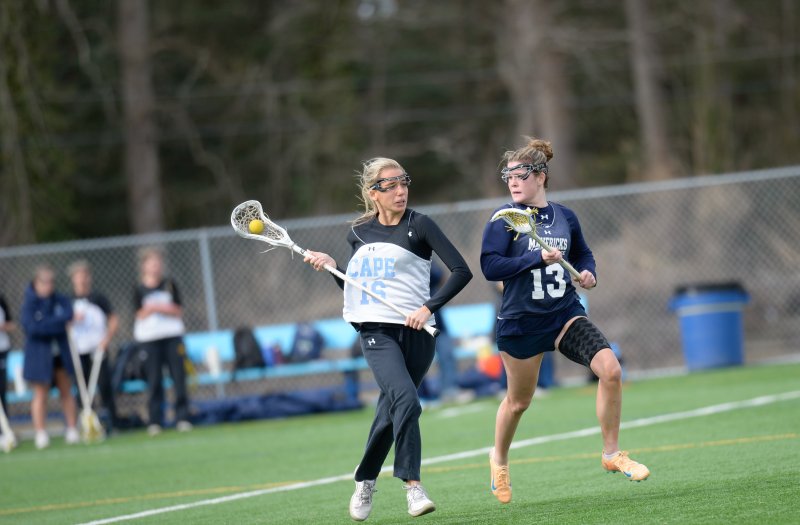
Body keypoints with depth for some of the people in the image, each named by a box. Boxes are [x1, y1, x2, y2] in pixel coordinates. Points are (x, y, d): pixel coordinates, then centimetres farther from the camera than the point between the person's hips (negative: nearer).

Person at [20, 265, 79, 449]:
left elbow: (68, 314, -17)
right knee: (41, 394, 1)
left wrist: (45, 323, -23)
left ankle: (72, 431, 9)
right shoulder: (29, 304, -8)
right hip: (39, 355, -3)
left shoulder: (60, 300, 2)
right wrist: (58, 322, -17)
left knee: (66, 391, 5)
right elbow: (31, 326, -22)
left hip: (60, 352, 3)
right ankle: (40, 433, 3)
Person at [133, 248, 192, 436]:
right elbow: (139, 315, 1)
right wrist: (149, 309, -18)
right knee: (154, 380, -3)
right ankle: (154, 422, 0)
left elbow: (178, 312, 4)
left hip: (172, 335, 2)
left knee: (179, 377, -4)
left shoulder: (169, 284, 8)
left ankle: (182, 418, 0)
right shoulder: (140, 289, 4)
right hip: (149, 338, -2)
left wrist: (160, 308, -10)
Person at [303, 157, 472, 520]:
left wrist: (429, 307, -18)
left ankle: (365, 480, 24)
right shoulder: (358, 234, 9)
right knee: (405, 398, -22)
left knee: (391, 413, 4)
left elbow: (461, 270, -10)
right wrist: (331, 267, 5)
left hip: (415, 333, -1)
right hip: (376, 331, 1)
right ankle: (412, 485, -19)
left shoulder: (418, 225, -3)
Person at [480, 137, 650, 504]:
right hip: (521, 322, -3)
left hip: (565, 314, 3)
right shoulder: (505, 219, -9)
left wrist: (588, 273, -1)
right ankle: (499, 458, 41)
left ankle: (612, 454, -3)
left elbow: (583, 254, 21)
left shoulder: (564, 217, 4)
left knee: (610, 368, -17)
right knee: (518, 401, 10)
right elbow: (489, 266, -18)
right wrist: (537, 257, -23)